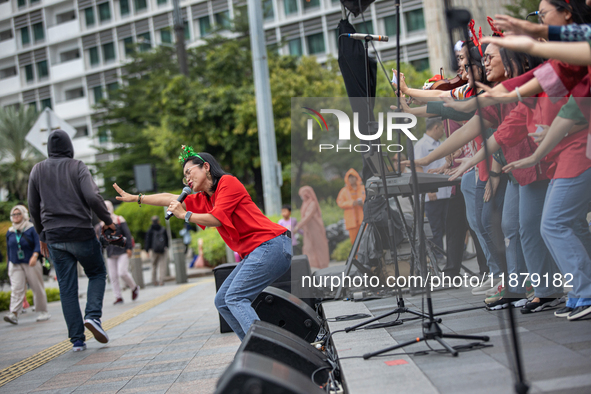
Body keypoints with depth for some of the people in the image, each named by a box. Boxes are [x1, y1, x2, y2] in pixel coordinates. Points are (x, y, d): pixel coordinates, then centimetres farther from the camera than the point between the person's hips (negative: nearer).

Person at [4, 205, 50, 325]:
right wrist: (9, 266, 15)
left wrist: (35, 256, -27)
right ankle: (14, 314, -18)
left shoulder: (32, 229, -1)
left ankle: (43, 312, 12)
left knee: (38, 288, 2)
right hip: (15, 265, 3)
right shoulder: (10, 232, 12)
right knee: (16, 289, -9)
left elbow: (38, 244, -10)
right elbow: (8, 250, 18)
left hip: (31, 264, -3)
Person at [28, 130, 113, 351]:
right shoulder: (77, 167, -3)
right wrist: (108, 221, -1)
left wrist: (42, 236, 22)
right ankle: (93, 315, -7)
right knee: (97, 273, 16)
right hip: (81, 233, -3)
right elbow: (92, 198, -16)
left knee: (67, 287, 6)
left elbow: (34, 207, 12)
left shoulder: (37, 170, 9)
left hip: (54, 237, 3)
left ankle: (77, 339, 4)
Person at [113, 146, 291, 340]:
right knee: (222, 301, 6)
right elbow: (170, 199, 25)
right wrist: (135, 198, 30)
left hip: (271, 245, -9)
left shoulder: (228, 182, -6)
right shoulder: (204, 199, 19)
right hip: (253, 252, 9)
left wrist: (185, 215, -1)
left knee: (235, 298, -17)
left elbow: (216, 219, -14)